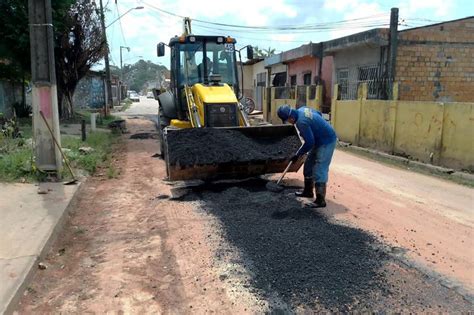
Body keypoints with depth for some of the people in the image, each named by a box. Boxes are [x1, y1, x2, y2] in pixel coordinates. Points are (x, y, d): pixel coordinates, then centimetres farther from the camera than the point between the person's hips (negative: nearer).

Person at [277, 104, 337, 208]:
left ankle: (320, 200, -8)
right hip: (319, 140, 10)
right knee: (309, 166, 17)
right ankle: (308, 191, 29)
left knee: (319, 171, -12)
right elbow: (319, 114, 17)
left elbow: (309, 143, -23)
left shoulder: (301, 122, -28)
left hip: (326, 142, -10)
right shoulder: (302, 109, 0)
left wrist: (297, 154, -10)